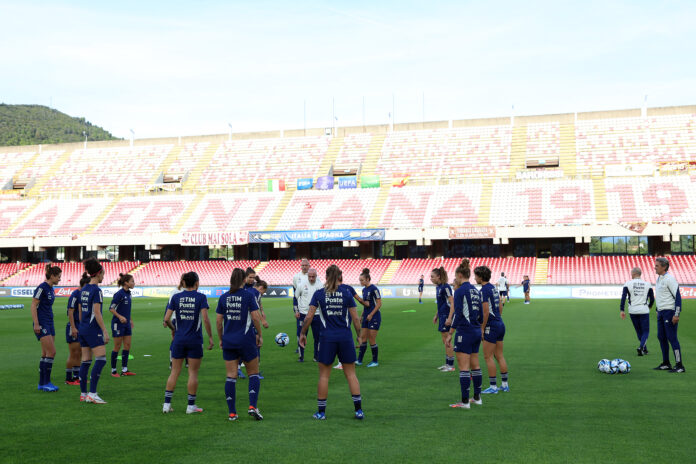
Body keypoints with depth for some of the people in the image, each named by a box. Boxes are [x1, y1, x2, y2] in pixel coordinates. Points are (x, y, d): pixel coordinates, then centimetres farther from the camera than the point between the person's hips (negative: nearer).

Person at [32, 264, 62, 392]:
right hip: (41, 324, -9)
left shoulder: (50, 288, 13)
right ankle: (45, 383, -4)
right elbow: (33, 305, -16)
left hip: (49, 323, 9)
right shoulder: (42, 288, -13)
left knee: (46, 354, 9)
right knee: (51, 352, -12)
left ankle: (42, 383, 14)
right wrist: (36, 324, -20)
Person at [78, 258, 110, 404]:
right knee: (101, 360, -9)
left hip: (83, 329, 9)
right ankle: (92, 394, -13)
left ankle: (83, 394, 14)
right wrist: (105, 331, -16)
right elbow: (97, 313, -18)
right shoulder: (96, 290, -13)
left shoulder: (84, 289, 12)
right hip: (93, 330, -9)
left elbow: (80, 311, 17)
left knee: (85, 361, 11)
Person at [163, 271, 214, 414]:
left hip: (179, 339, 3)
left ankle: (167, 404, 12)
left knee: (174, 372, 11)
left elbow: (166, 319, 0)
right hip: (195, 340, -3)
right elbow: (205, 319, -14)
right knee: (193, 373, 5)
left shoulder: (176, 297, 2)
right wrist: (210, 337, -5)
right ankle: (191, 406, 10)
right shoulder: (201, 297, -6)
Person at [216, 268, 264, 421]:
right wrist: (259, 335, 2)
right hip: (246, 340, -3)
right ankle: (253, 406, -3)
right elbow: (255, 317, -10)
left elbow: (218, 321, 5)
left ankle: (232, 412, 7)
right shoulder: (248, 295, -7)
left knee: (231, 376, 6)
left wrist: (221, 339, 16)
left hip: (228, 341, 3)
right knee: (253, 374, 10)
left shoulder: (223, 297, 3)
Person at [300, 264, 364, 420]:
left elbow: (309, 316, -4)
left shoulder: (319, 294, 0)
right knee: (351, 374, 9)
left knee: (324, 375, 9)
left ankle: (321, 411, 13)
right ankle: (358, 410, 9)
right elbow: (355, 318, 0)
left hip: (327, 337, 0)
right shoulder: (347, 293, 0)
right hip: (345, 337, 1)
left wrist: (303, 333, 8)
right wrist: (360, 336, 11)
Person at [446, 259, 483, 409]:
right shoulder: (475, 291, 11)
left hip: (465, 332, -8)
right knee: (475, 365, 16)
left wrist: (450, 333, -13)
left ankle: (465, 401, -3)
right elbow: (479, 313, 14)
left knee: (464, 368, -5)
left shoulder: (460, 291, -12)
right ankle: (477, 398, 23)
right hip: (476, 331, 8)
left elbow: (458, 314, -16)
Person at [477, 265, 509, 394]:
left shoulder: (484, 290, -15)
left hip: (491, 326, -9)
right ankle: (504, 384, 17)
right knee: (499, 356, 13)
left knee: (488, 357, -1)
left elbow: (486, 312, -19)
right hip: (500, 325, 9)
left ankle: (493, 386, 2)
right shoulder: (493, 288, 12)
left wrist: (482, 328, -12)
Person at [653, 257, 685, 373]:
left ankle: (679, 366, -3)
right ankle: (666, 364, 20)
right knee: (661, 337, 11)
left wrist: (676, 315, -20)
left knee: (672, 338, -8)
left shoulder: (670, 279, -14)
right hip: (661, 313, 9)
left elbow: (678, 297, -16)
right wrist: (658, 311, 22)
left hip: (669, 312, -9)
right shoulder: (659, 279, 14)